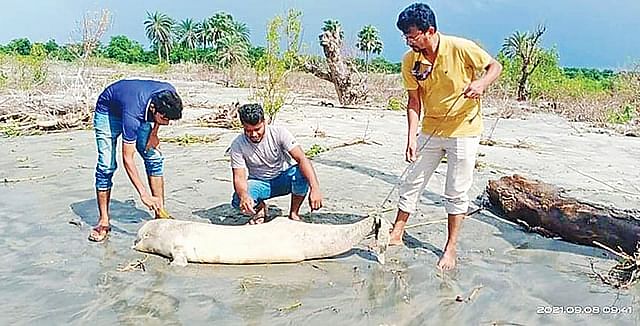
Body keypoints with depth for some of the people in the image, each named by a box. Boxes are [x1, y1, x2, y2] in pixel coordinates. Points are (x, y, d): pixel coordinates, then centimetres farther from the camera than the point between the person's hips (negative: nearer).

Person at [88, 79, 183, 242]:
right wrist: (144, 194, -38)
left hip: (141, 112, 5)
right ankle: (103, 221, 0)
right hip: (108, 112, -5)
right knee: (106, 167, -12)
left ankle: (160, 214, 2)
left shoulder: (169, 93, -30)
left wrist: (154, 133, -8)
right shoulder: (132, 115, -43)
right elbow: (127, 159, -36)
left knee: (154, 159, -6)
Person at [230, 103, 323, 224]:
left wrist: (315, 188, -46)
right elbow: (239, 177, -20)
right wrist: (244, 195, -45)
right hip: (259, 183, 1)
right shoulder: (237, 145, -17)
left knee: (302, 173, -35)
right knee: (239, 201, -31)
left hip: (284, 179, 0)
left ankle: (294, 213, -8)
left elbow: (302, 159, -32)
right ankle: (260, 207, 7)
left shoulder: (279, 132, -22)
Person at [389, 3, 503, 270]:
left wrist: (482, 83, -27)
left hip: (464, 130, -4)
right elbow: (414, 101, -3)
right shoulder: (410, 61, -8)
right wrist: (411, 137, -12)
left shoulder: (461, 48, -19)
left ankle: (450, 249, 19)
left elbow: (495, 66, -6)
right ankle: (396, 236, 22)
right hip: (430, 130, 4)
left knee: (456, 193, 5)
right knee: (412, 184, 8)